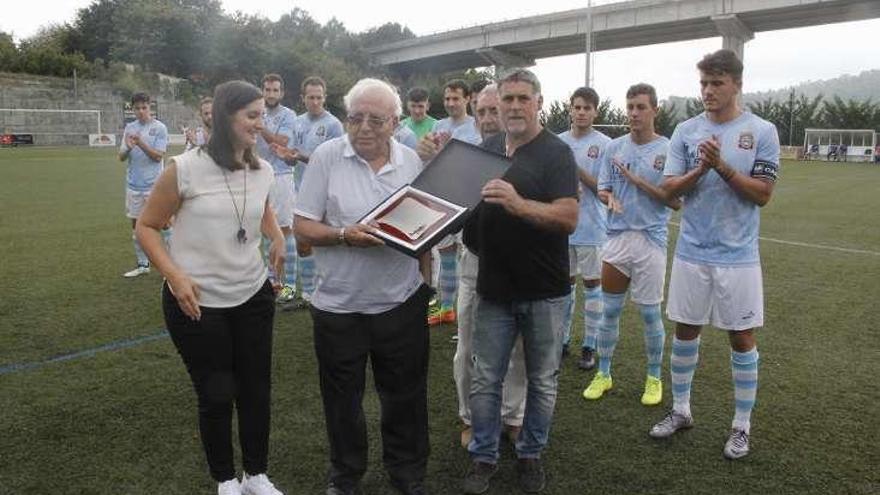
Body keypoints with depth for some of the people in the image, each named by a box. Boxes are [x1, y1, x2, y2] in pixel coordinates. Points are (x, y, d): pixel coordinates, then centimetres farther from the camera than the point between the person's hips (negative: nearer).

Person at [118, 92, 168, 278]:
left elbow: (158, 156, -10)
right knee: (136, 225, 8)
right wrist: (128, 148, -15)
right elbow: (121, 157, 6)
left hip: (154, 185, -5)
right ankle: (142, 264, 18)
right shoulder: (129, 128, 9)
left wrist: (141, 144, -23)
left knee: (163, 223, -2)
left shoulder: (159, 128, -3)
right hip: (133, 184, 5)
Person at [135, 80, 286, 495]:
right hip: (196, 302, -4)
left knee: (257, 388, 12)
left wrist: (278, 238, 2)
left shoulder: (263, 171, 0)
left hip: (254, 296, 5)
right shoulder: (185, 168, -14)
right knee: (217, 395, 7)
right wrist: (174, 276, -18)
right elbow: (147, 227, -5)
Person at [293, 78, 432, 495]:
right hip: (338, 306, -1)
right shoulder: (326, 156, -7)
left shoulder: (412, 161, 2)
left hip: (402, 303, 2)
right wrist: (344, 235, -24)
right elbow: (303, 227, -7)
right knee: (342, 399, 16)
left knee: (405, 397, 14)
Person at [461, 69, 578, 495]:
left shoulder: (555, 152, -10)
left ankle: (530, 454, 32)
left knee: (542, 381, 12)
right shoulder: (486, 147, 7)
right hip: (494, 288, 4)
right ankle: (483, 456, 26)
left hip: (543, 291, -3)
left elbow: (569, 218, -22)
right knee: (485, 380, 10)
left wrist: (518, 204, -37)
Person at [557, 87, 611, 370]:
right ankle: (563, 339, 26)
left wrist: (579, 172, -19)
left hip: (591, 227, -4)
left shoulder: (604, 145, -6)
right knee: (566, 282, 14)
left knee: (592, 283, 5)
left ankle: (590, 346, 14)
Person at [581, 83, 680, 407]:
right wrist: (610, 198, -16)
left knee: (650, 312, 5)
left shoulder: (668, 150, -4)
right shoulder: (614, 148, 6)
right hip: (617, 238, 3)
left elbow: (676, 201, -6)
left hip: (651, 241, -3)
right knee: (609, 310, 10)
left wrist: (639, 181, -14)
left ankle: (654, 378, 23)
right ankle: (603, 374, 24)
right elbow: (602, 190, 8)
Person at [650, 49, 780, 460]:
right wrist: (701, 169, -17)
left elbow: (763, 194, -7)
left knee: (741, 338, 6)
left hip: (738, 256, -2)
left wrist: (722, 166, -18)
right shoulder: (686, 131, 3)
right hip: (692, 252, 2)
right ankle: (680, 410, 27)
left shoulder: (762, 132, -2)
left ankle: (742, 424, 22)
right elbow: (669, 190, 0)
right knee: (685, 331, 11)